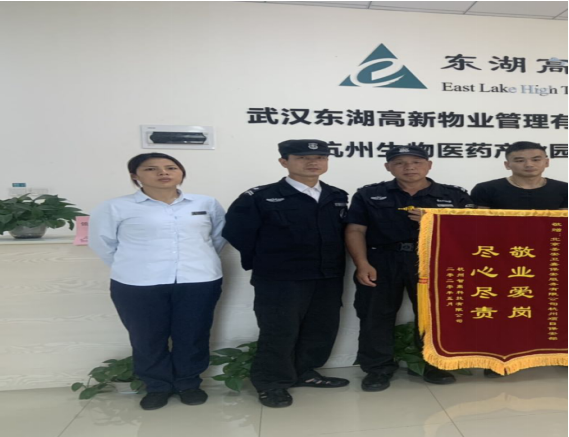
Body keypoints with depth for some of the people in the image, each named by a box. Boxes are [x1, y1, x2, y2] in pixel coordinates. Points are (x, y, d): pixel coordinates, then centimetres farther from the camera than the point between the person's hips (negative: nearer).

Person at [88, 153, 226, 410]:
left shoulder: (206, 204, 4)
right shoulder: (116, 207, -2)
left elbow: (220, 236, 14)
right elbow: (102, 242, 4)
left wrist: (201, 260, 9)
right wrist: (130, 267, 5)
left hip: (199, 281, 1)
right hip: (137, 285, -1)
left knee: (193, 336, 8)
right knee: (147, 338, 9)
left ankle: (189, 383, 31)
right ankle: (157, 386, 31)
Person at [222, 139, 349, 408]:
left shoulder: (338, 197, 7)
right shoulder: (259, 198, -10)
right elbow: (237, 233, -6)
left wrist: (334, 265, 11)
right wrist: (264, 264, 3)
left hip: (329, 279, 6)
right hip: (279, 281, -5)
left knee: (322, 330, 15)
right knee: (278, 333, 3)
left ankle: (304, 373, 35)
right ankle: (271, 383, 24)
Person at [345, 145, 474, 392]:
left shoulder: (455, 196, 8)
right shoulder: (368, 195, 6)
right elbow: (355, 230, 1)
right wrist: (362, 264, -12)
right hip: (380, 262, 0)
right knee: (376, 315, 4)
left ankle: (436, 365, 28)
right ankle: (378, 368, 19)